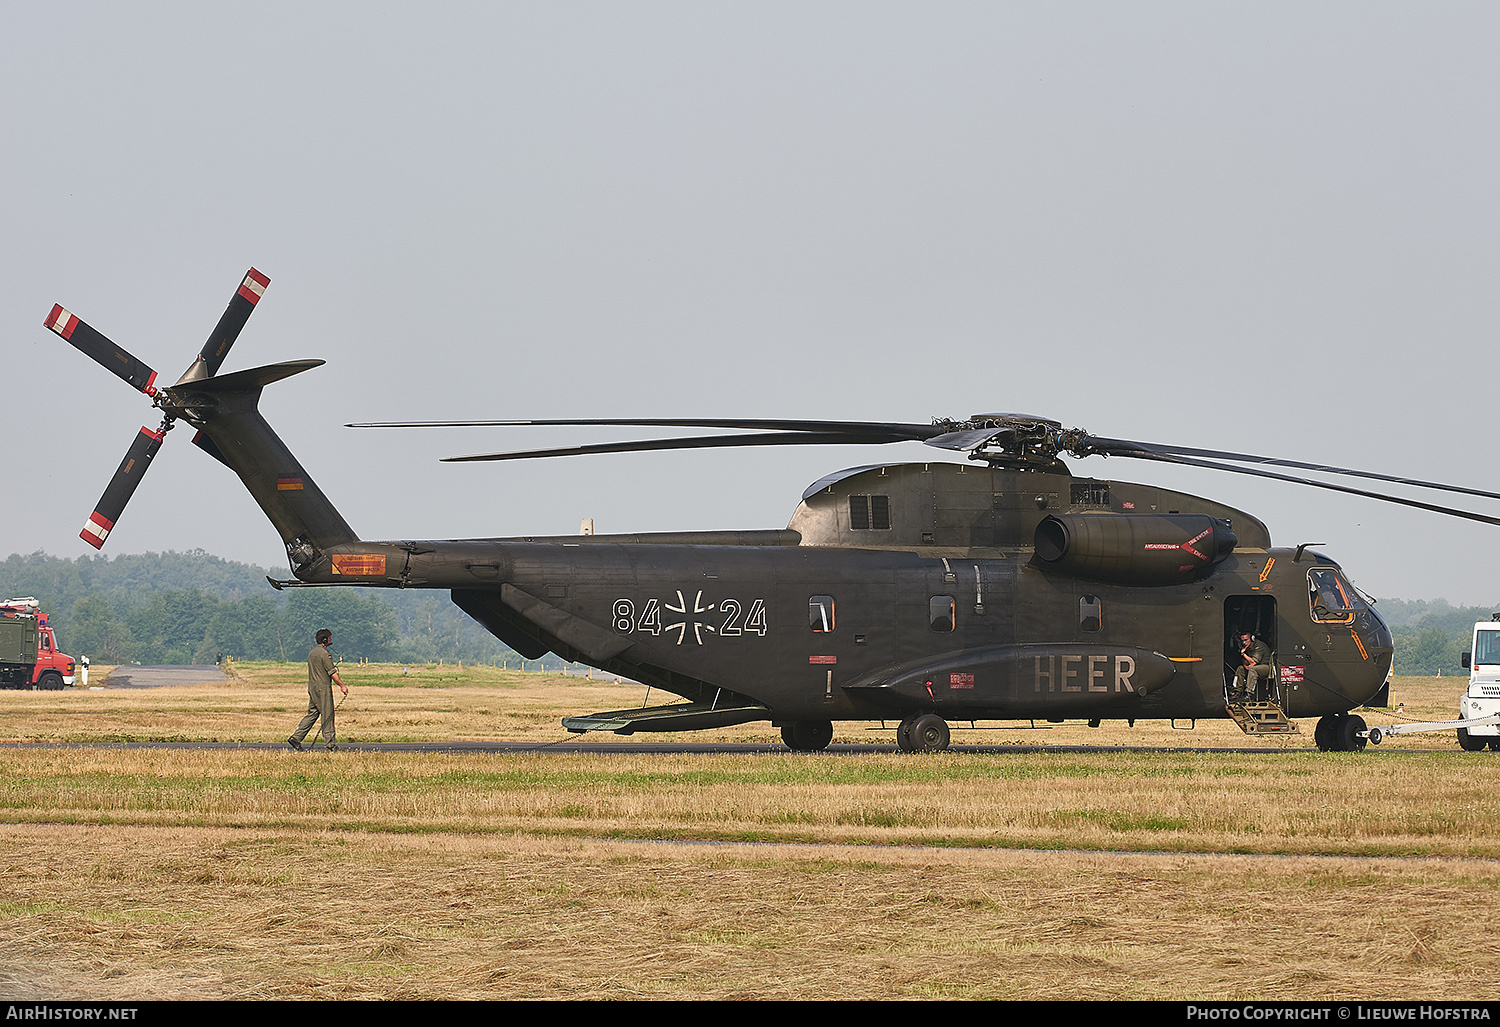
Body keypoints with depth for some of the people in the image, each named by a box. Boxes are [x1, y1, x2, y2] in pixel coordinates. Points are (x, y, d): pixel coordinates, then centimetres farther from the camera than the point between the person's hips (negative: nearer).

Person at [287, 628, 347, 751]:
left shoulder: (312, 653, 15)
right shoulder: (324, 653, -14)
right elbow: (332, 673, -15)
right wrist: (342, 686, -8)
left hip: (312, 687, 9)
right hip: (323, 688, -9)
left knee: (312, 714, 9)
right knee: (327, 715, -2)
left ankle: (296, 738, 2)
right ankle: (330, 743, 1)